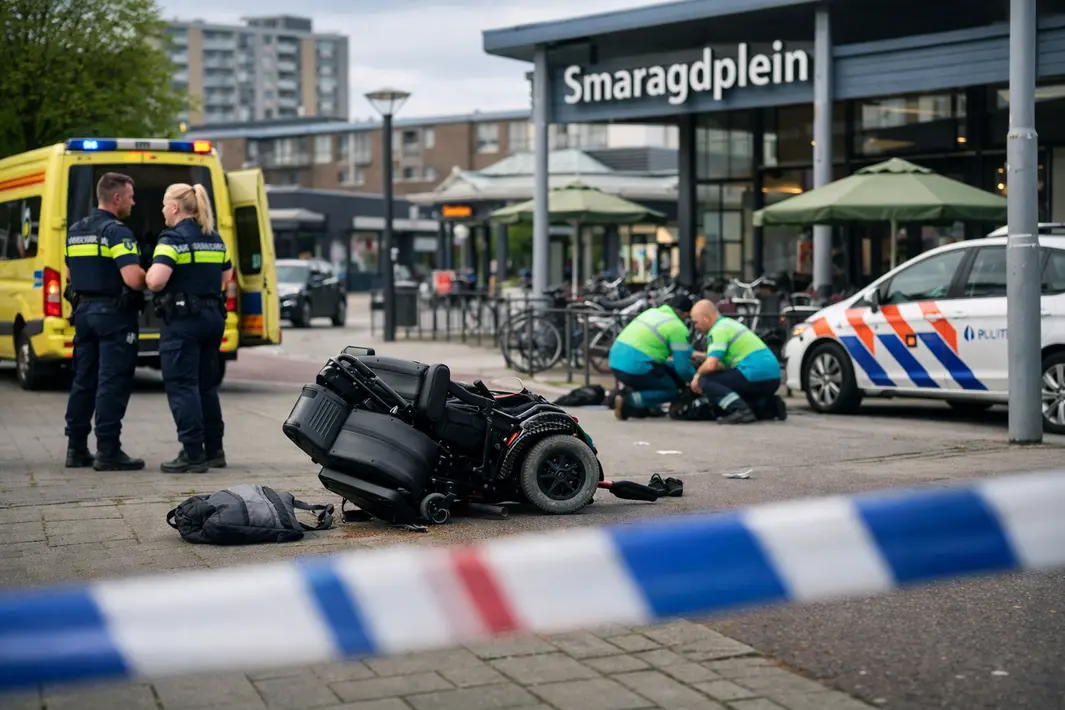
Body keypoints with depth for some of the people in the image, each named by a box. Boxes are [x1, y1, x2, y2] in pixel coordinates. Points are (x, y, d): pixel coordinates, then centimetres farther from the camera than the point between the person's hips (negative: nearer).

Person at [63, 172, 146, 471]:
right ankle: (108, 451, -5)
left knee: (83, 380, 13)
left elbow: (70, 275, 22)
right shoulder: (117, 232, -15)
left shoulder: (74, 231, 12)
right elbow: (133, 279, -25)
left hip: (84, 311, 8)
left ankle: (76, 449, 17)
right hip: (115, 313, -8)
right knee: (113, 383, -5)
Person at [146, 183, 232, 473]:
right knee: (206, 385, 16)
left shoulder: (173, 239, -12)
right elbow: (226, 277, 21)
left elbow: (156, 281, -23)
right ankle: (214, 450, 21)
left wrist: (148, 275, -2)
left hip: (182, 320, -8)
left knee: (181, 387, -3)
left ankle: (193, 454, -6)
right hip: (213, 316, 8)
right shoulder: (215, 239, 12)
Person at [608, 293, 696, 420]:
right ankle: (629, 401, -11)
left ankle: (628, 391, 8)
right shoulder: (677, 328, -7)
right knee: (672, 391, 10)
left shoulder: (652, 312, 17)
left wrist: (690, 354, 36)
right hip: (636, 368, -8)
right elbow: (683, 368, -7)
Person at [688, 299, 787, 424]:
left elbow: (711, 365, -17)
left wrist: (697, 374, 2)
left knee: (705, 380, -8)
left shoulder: (718, 330, -6)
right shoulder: (730, 323, 23)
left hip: (756, 376, -10)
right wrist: (701, 356, 30)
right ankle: (771, 404, 13)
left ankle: (740, 410, -22)